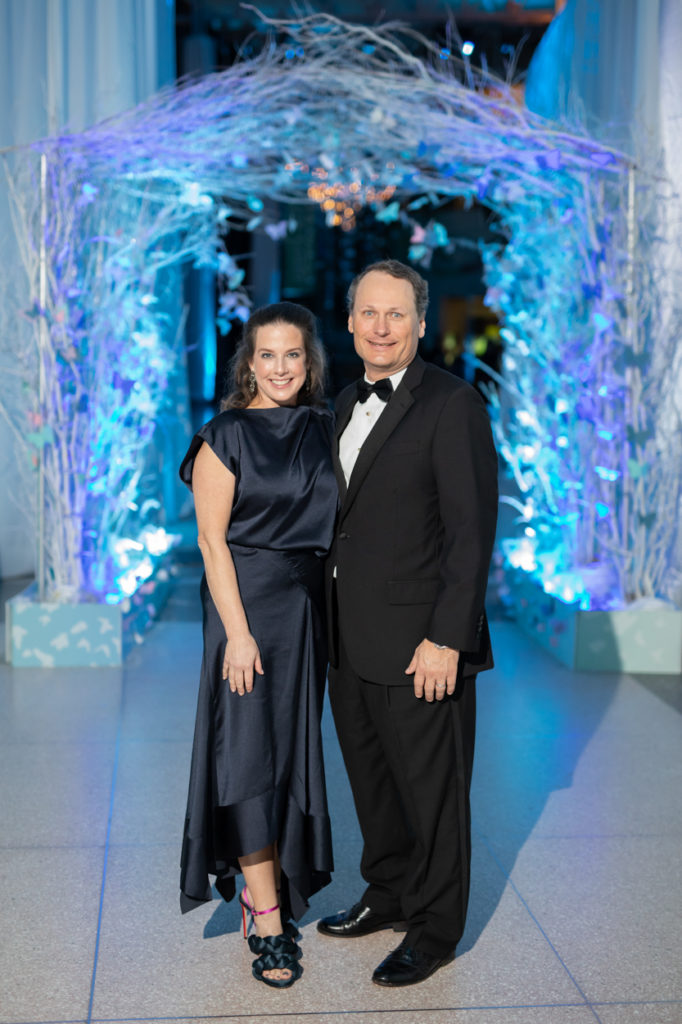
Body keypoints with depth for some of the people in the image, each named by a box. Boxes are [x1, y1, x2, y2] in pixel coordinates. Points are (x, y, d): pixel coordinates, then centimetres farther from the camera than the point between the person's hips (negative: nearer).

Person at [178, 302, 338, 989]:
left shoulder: (324, 429, 9)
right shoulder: (227, 436, -6)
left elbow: (333, 524, 13)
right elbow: (212, 541, -9)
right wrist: (238, 633, -16)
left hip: (310, 604, 5)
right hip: (248, 602, -5)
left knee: (294, 748, 11)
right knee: (248, 749, -5)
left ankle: (266, 884, 27)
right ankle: (268, 921, 3)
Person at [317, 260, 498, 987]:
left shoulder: (453, 406, -12)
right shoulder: (347, 403, 11)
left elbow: (472, 532, -16)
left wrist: (445, 639, -19)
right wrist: (329, 618, 14)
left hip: (418, 644, -7)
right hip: (351, 640, 7)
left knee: (431, 790, 7)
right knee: (371, 780, 20)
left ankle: (434, 929, 24)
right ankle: (389, 894, 40)